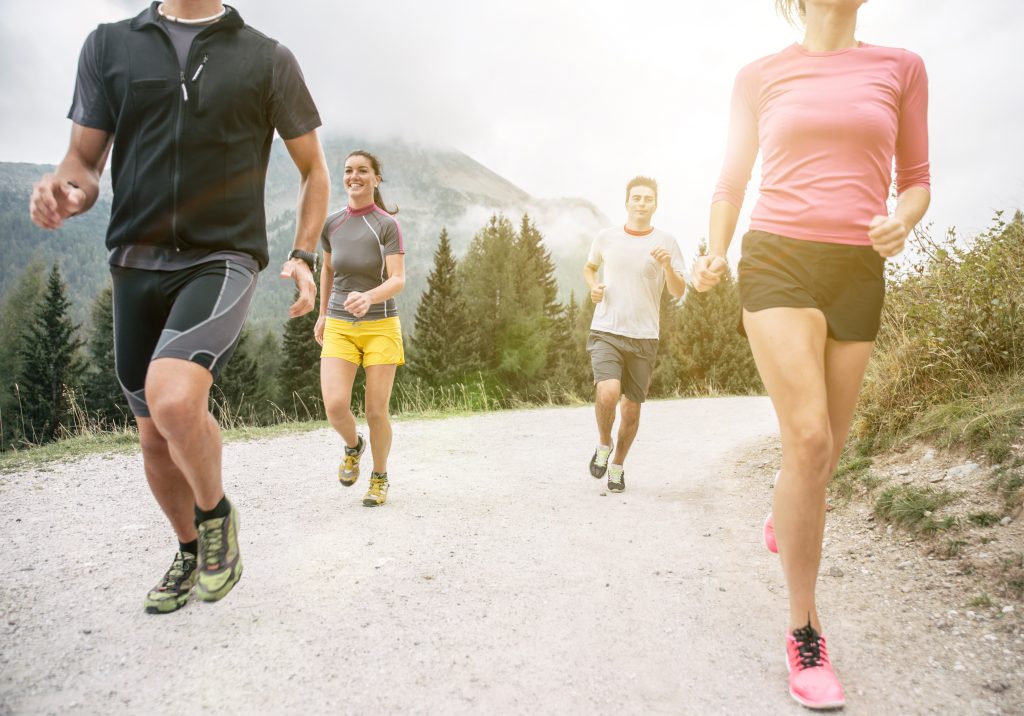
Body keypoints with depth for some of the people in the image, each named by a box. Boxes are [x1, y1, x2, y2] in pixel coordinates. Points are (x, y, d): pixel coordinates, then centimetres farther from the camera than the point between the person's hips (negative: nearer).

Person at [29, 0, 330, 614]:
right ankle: (191, 552, 35)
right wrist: (68, 191, -14)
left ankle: (217, 513, 1)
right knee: (156, 438, 10)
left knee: (173, 401, -29)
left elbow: (313, 168, 11)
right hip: (136, 262, 4)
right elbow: (84, 157, 10)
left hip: (223, 258, -4)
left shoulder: (269, 60, 5)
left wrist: (304, 256, -1)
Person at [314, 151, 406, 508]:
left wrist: (368, 298, -35)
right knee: (335, 406, -13)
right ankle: (353, 446, 22)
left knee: (376, 412, -1)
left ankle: (379, 478, 23)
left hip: (380, 326, -3)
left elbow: (398, 281, -16)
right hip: (339, 327, 3)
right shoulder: (331, 224, 6)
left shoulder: (387, 224, -7)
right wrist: (323, 314, 25)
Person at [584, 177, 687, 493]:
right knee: (608, 393, -23)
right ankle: (603, 443, 8)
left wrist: (667, 266, -20)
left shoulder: (666, 243, 2)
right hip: (606, 332, -1)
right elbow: (589, 267, 22)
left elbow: (678, 292, -1)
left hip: (644, 338, 1)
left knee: (631, 406, 7)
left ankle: (617, 465, 29)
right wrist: (593, 286, 1)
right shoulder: (606, 238, 4)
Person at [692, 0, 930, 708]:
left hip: (856, 273, 3)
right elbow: (733, 180, 15)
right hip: (777, 261, -2)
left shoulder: (901, 68, 12)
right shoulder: (759, 76, 9)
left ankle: (786, 509, 44)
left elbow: (916, 180, 14)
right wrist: (714, 258, -1)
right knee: (809, 440, -18)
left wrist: (901, 222, -9)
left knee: (826, 445, 7)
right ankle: (805, 630, -3)